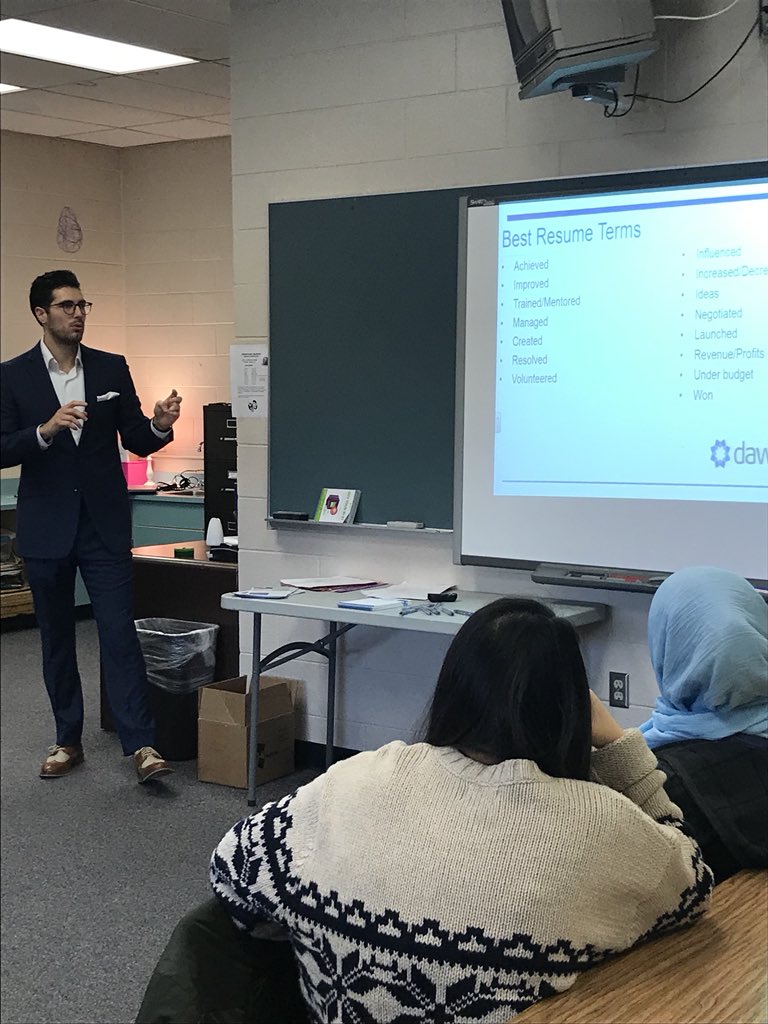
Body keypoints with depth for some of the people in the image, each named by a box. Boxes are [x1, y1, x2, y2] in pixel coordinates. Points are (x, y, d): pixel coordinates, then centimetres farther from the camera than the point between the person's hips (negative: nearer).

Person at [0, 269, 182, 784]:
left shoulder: (113, 369, 4)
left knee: (120, 633, -7)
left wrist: (159, 426, -16)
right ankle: (68, 740, 23)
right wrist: (46, 429, -25)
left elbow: (137, 441, 6)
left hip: (105, 524, 0)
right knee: (57, 639, 11)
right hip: (46, 527, 0)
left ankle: (142, 745, -7)